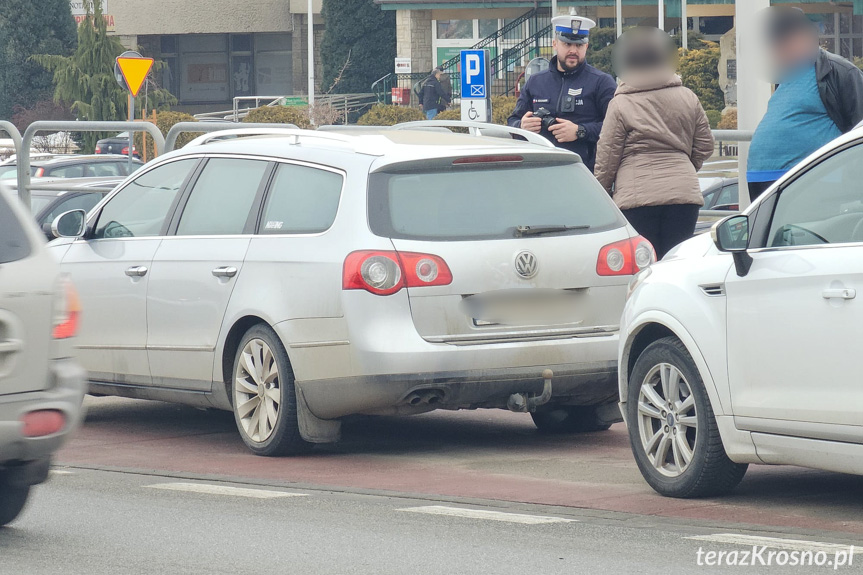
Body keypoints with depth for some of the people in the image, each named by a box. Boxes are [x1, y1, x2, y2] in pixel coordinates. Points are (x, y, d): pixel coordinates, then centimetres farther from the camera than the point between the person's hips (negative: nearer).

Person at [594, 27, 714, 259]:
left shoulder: (621, 104, -3)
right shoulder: (688, 98, 9)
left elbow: (607, 157, -1)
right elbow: (705, 146, 13)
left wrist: (602, 192, 12)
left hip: (636, 195, -4)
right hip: (683, 193, 4)